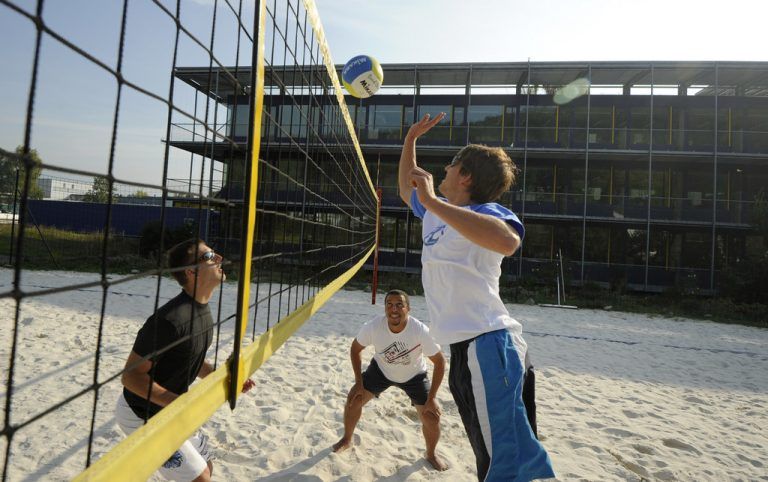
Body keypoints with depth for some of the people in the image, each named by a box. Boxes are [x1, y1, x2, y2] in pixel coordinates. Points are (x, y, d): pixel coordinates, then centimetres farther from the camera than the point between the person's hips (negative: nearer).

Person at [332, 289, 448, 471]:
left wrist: (431, 398, -21)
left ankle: (431, 454, 27)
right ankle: (347, 440, 27)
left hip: (414, 375, -1)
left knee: (432, 417, -7)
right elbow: (355, 348, -11)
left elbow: (440, 361, -22)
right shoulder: (373, 327, -32)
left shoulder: (421, 331, -36)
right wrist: (358, 382, -12)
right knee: (353, 399, -5)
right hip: (381, 369, 2)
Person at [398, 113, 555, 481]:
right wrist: (411, 138, 30)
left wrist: (433, 202, -30)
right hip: (463, 349, 9)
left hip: (487, 344, -9)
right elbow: (406, 190, 33)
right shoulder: (436, 211, 15)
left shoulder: (485, 212, -11)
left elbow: (508, 242, -35)